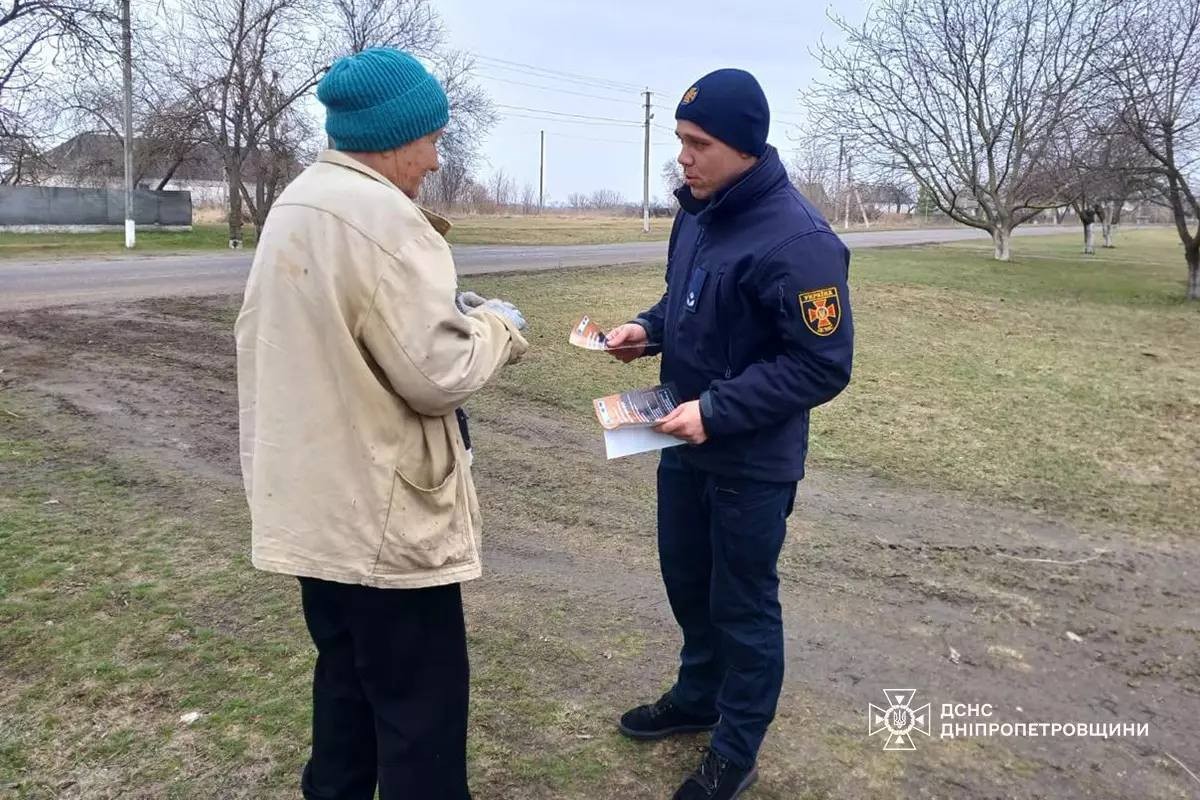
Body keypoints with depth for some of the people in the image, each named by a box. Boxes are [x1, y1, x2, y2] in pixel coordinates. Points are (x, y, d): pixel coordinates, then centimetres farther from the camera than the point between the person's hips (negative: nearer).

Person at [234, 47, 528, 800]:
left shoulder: (297, 204, 9)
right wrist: (496, 323, -4)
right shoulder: (381, 215, -21)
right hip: (380, 516, -10)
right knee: (422, 702, 6)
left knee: (347, 675, 25)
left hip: (313, 501, 10)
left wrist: (446, 309, 11)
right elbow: (439, 375, -23)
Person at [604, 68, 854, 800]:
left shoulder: (798, 240, -25)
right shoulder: (697, 213, 2)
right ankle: (699, 696, 47)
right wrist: (650, 329, -3)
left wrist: (716, 411, -27)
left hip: (754, 459, -8)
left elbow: (824, 366, -24)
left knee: (743, 604, 9)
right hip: (686, 443, 8)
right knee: (687, 580, 23)